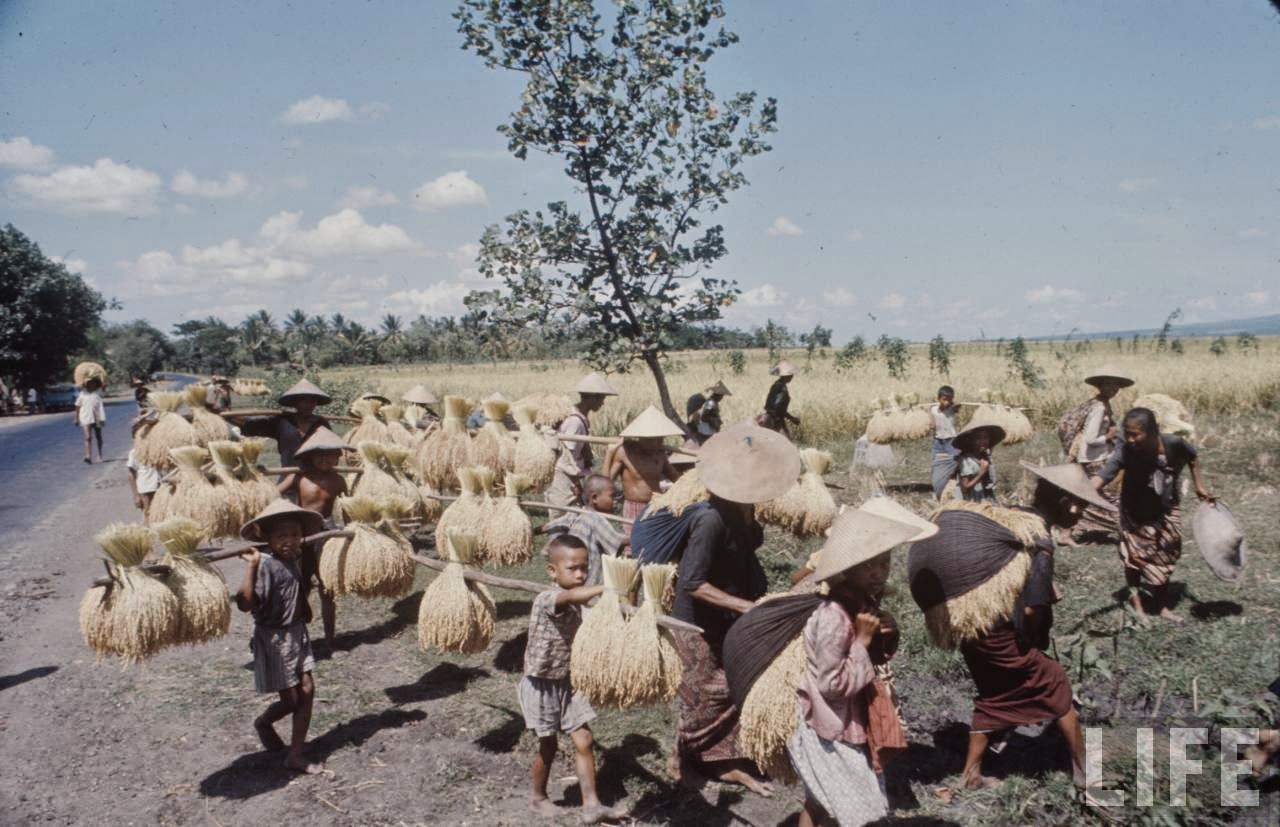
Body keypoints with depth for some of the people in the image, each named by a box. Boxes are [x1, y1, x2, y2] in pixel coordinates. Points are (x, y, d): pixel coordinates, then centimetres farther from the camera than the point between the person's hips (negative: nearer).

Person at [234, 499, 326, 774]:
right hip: (274, 639, -8)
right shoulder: (265, 564, -23)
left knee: (307, 692, 5)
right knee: (290, 699, 2)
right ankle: (264, 722, 37)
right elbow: (244, 603, -34)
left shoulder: (293, 559, 2)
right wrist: (250, 566, -41)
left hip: (297, 634, 8)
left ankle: (296, 754, 18)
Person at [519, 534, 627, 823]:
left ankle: (591, 805, 7)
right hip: (541, 684, -6)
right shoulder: (546, 600, -24)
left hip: (565, 683, 7)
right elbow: (572, 595, -48)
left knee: (584, 741, 1)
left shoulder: (574, 605, 2)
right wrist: (608, 587, -58)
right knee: (549, 746, 8)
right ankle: (538, 798, 31)